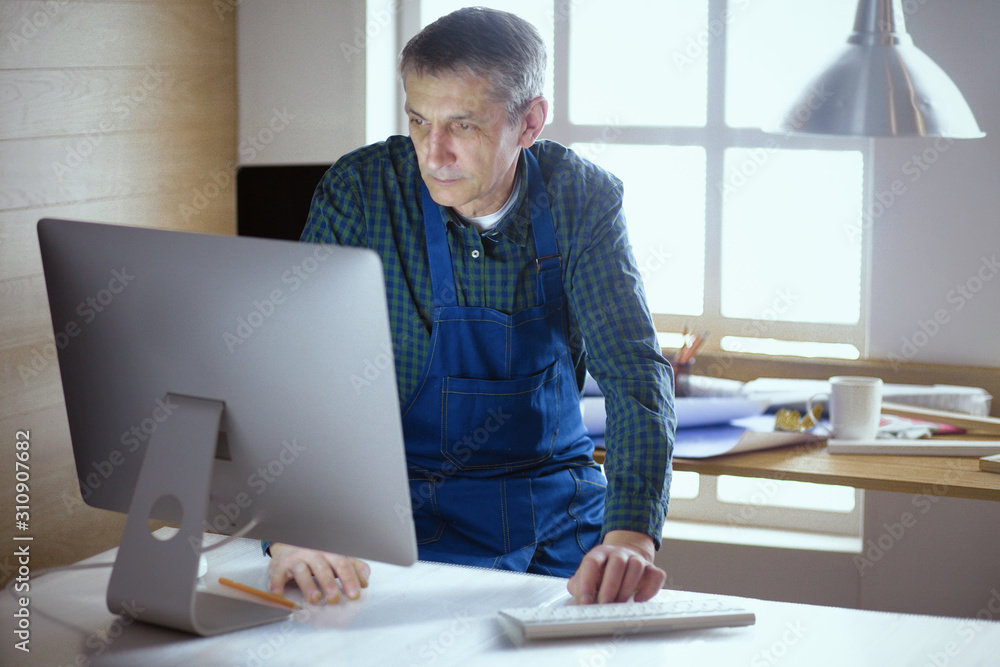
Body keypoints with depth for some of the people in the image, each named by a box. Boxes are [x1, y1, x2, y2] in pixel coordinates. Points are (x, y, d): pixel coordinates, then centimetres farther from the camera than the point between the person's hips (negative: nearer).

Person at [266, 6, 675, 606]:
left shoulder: (584, 201, -6)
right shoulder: (360, 191, -11)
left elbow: (635, 372, -15)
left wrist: (631, 535, -33)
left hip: (558, 509, 3)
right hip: (412, 513, -2)